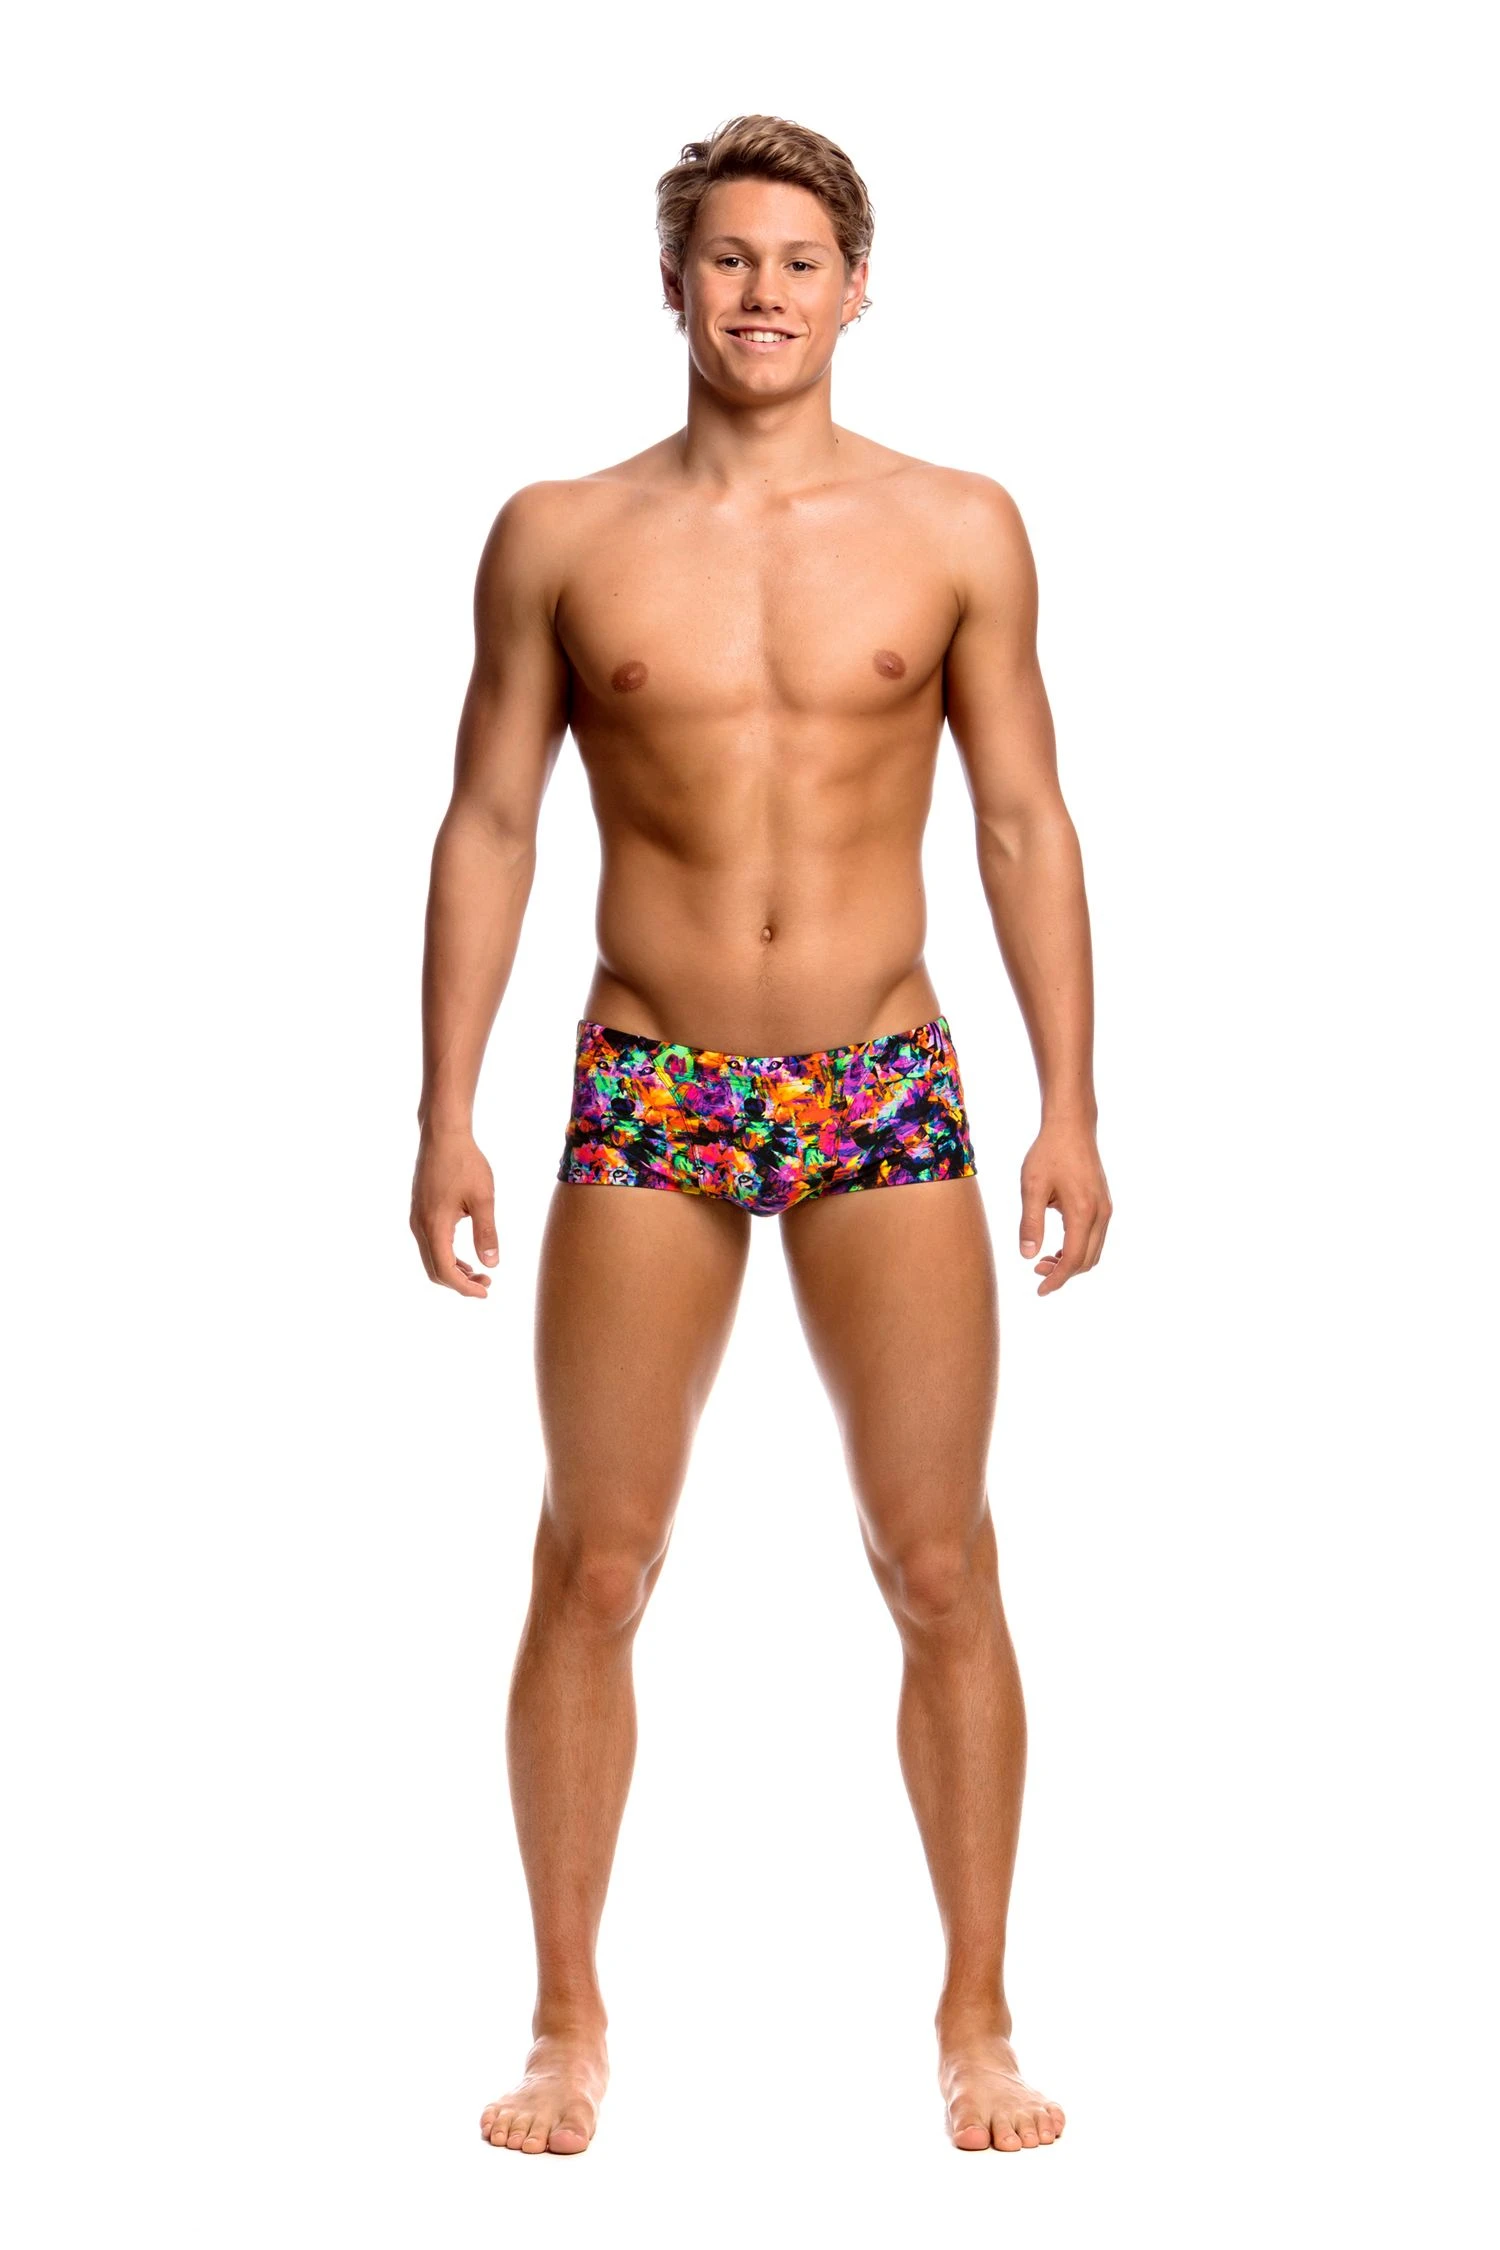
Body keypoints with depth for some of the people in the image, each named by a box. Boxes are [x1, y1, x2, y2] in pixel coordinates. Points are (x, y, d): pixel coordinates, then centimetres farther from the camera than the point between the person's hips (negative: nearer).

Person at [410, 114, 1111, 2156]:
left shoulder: (959, 530, 3)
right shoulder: (561, 537, 3)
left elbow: (1024, 825, 5)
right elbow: (489, 824, 6)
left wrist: (1071, 1108, 0)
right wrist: (447, 1114, 1)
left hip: (885, 1091, 0)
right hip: (648, 1096, 0)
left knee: (943, 1570, 1)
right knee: (594, 1568, 1)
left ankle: (977, 2023, 14)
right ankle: (568, 2027, 15)